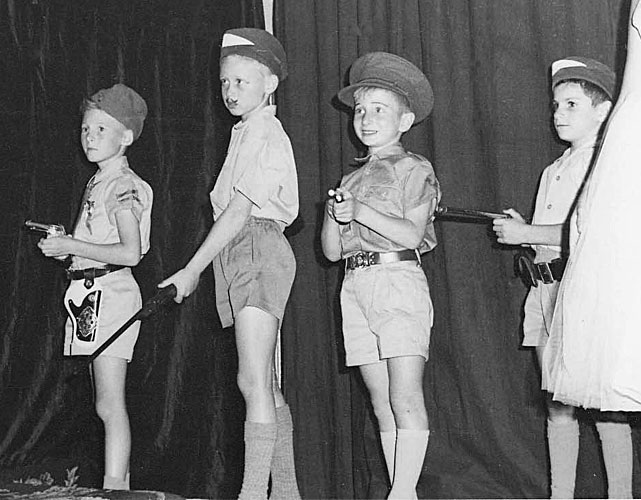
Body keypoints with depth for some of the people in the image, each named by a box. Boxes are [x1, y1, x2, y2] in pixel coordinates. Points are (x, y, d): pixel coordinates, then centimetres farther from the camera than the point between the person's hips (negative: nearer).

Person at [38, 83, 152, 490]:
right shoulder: (98, 183, 17)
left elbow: (130, 252, -20)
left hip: (110, 292, -10)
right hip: (89, 293, 10)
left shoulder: (123, 185, -11)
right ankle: (120, 484, 15)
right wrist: (63, 245, 7)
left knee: (109, 404, -10)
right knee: (108, 403, 10)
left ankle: (114, 486, -8)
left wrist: (72, 246, -17)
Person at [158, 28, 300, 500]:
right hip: (239, 256, 10)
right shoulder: (247, 134, 20)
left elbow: (239, 211, -17)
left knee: (253, 381, -14)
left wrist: (192, 269, -18)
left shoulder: (266, 134, -8)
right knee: (266, 385, 11)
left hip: (261, 250, -10)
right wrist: (198, 269, 13)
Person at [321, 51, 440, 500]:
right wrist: (335, 215, -3)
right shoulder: (353, 179, 22)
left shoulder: (415, 170, 4)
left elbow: (412, 234, -10)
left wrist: (361, 210, -14)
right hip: (356, 285, 6)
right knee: (382, 402, 4)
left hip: (398, 281, -6)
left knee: (405, 396, -12)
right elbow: (331, 251, 16)